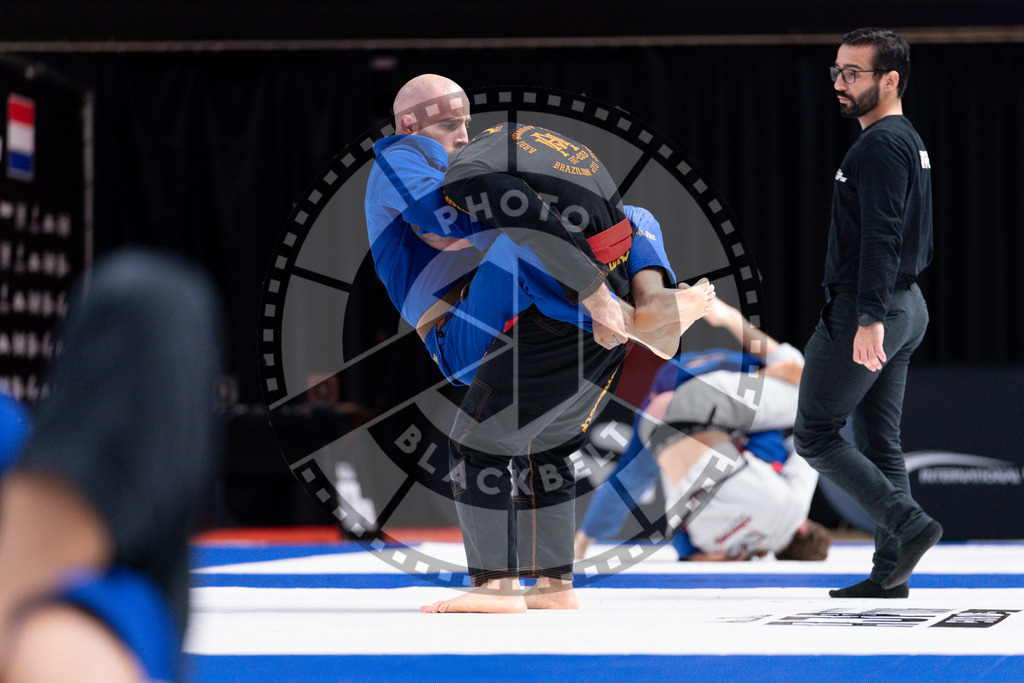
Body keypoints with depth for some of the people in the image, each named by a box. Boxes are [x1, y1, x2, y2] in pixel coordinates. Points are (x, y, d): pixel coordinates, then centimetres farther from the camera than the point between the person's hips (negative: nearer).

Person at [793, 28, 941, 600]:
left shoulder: (881, 145, -16)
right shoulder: (909, 140, 17)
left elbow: (881, 237, -24)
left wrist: (869, 318, -30)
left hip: (865, 312, -10)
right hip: (907, 305, 10)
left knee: (816, 434, -3)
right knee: (881, 442, 10)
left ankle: (909, 525, -10)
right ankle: (890, 573, 9)